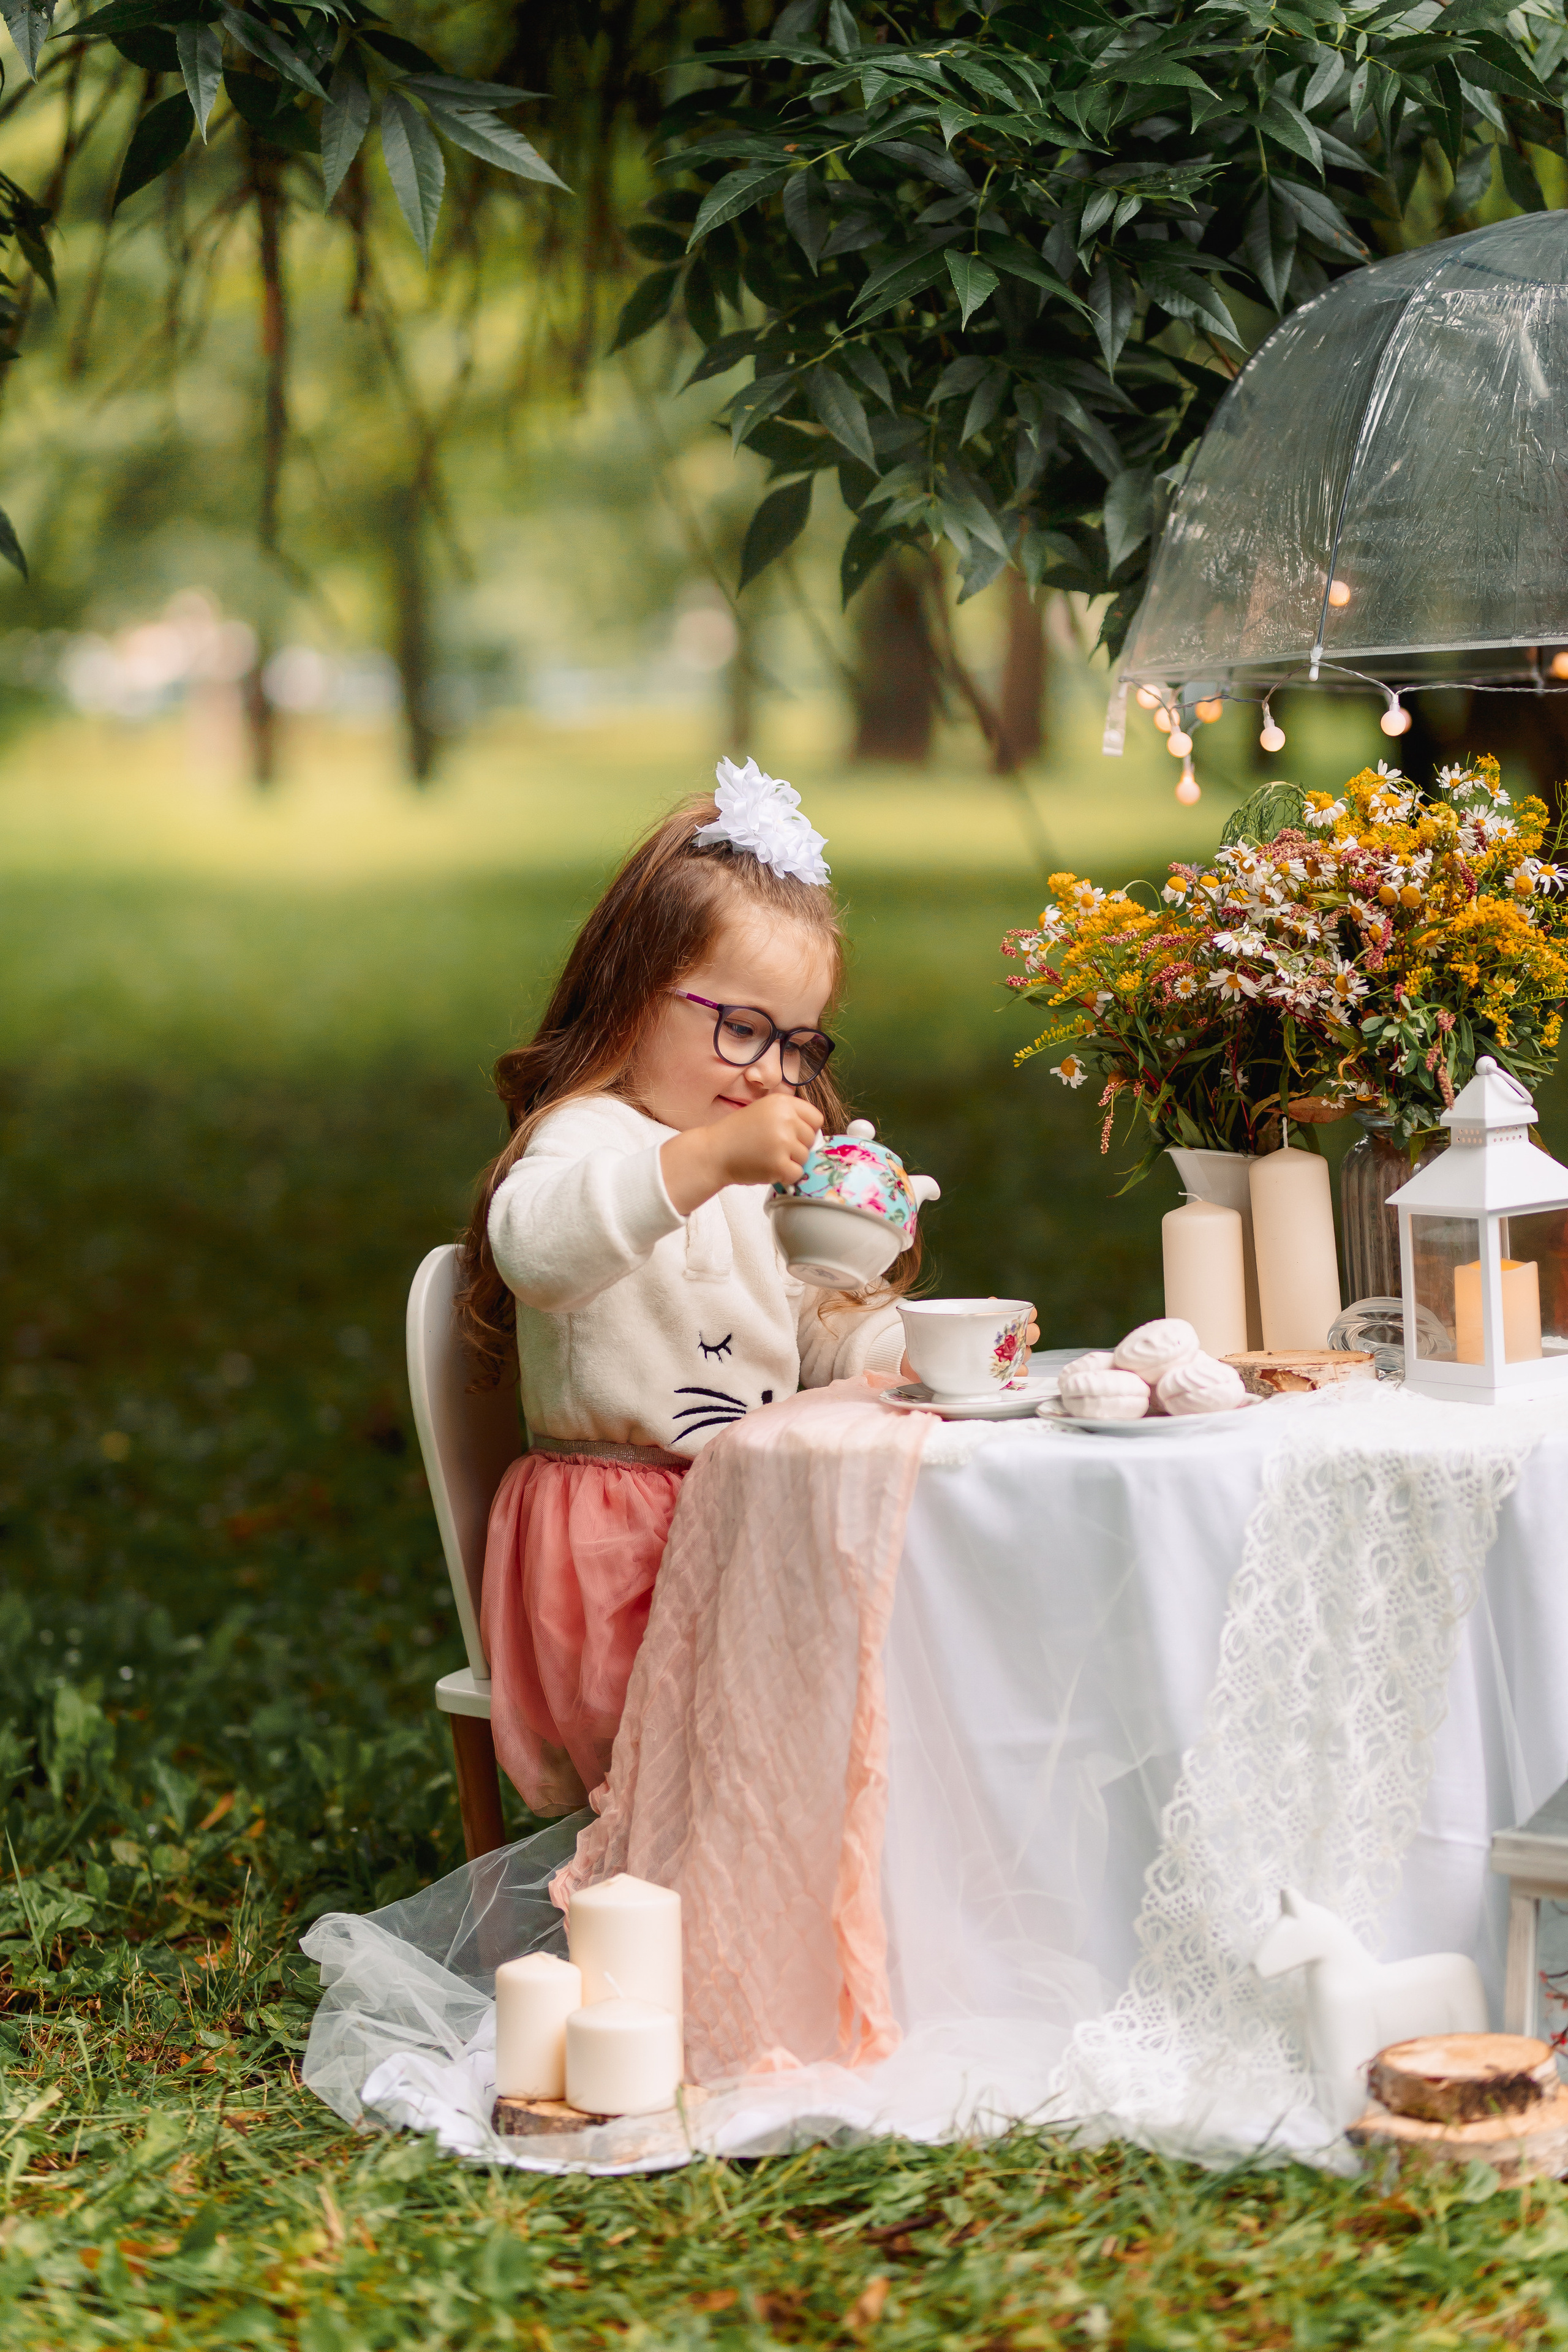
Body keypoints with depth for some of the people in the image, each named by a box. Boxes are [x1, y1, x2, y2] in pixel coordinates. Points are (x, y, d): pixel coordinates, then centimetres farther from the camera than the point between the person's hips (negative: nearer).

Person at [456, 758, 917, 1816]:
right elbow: (533, 1247, -33)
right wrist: (707, 1160, -44)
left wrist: (909, 1349, 4)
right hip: (620, 1552, -9)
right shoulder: (593, 1139, -8)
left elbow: (815, 1337, 27)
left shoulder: (762, 1176, 24)